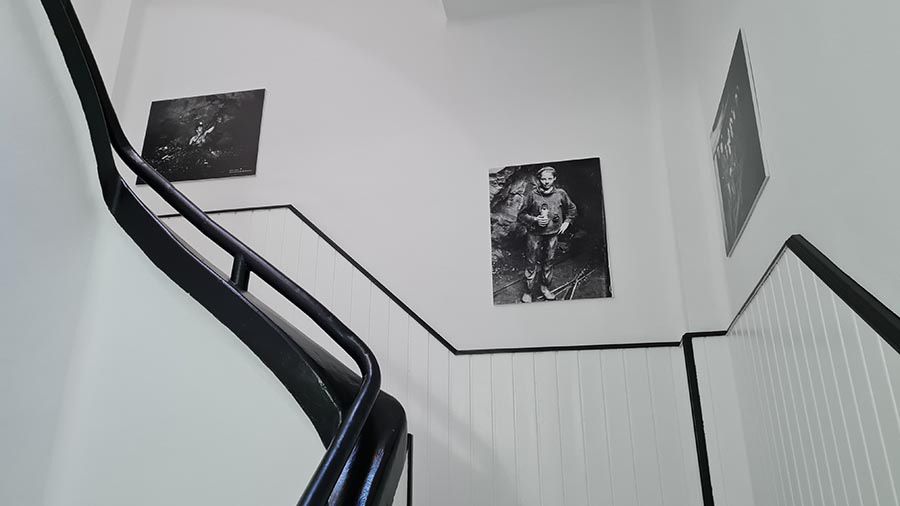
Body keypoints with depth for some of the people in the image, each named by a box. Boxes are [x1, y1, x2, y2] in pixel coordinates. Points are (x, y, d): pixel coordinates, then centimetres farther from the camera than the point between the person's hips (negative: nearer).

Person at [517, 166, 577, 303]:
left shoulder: (561, 194, -1)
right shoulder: (532, 195, -9)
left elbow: (572, 209, 17)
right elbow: (521, 214, -2)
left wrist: (566, 222, 8)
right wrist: (535, 220, -15)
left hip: (553, 234, 3)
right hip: (535, 234, -2)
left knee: (549, 262, 13)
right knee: (531, 263, 1)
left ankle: (545, 287, 30)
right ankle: (528, 292, 12)